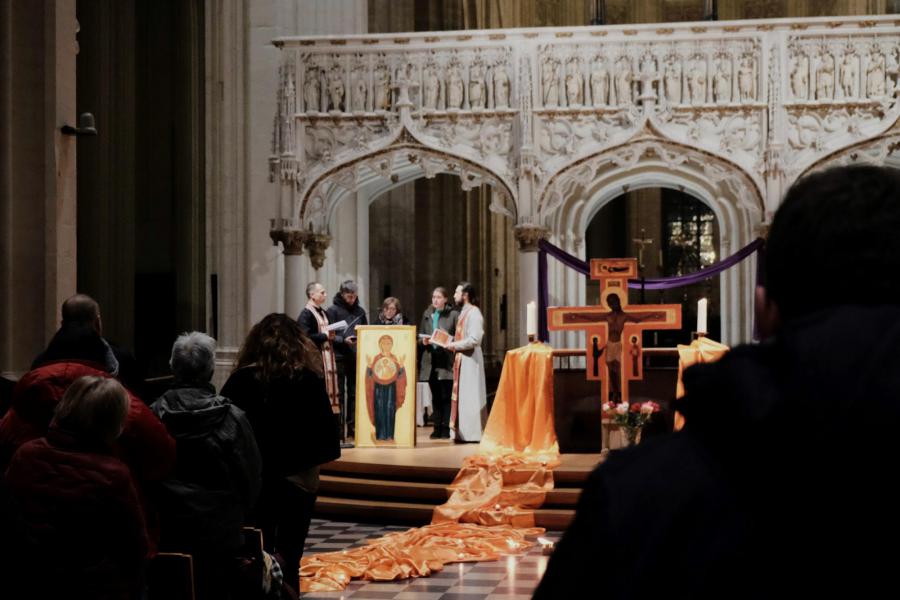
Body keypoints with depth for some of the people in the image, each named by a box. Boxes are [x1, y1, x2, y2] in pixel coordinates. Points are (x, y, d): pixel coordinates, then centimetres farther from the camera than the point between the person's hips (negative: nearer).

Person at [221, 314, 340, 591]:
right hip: (297, 480, -1)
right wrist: (307, 457, 8)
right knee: (289, 559, 4)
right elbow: (327, 433, -9)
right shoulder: (308, 379, -7)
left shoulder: (241, 380, -4)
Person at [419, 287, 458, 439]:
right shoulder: (427, 314, 13)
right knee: (435, 397, 8)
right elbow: (420, 336, 17)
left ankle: (446, 429, -1)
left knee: (446, 396, -4)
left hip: (446, 360, -5)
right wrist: (423, 341, -4)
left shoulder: (453, 314, -1)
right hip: (431, 360, 5)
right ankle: (437, 428, 12)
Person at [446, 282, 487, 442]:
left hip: (470, 360, -10)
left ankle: (473, 433, -3)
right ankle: (463, 432, 13)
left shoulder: (473, 313, -14)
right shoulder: (464, 312, 16)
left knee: (469, 396, -6)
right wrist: (450, 341, 5)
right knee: (461, 395, 10)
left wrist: (455, 345, -14)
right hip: (462, 359, 10)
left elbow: (474, 339, -22)